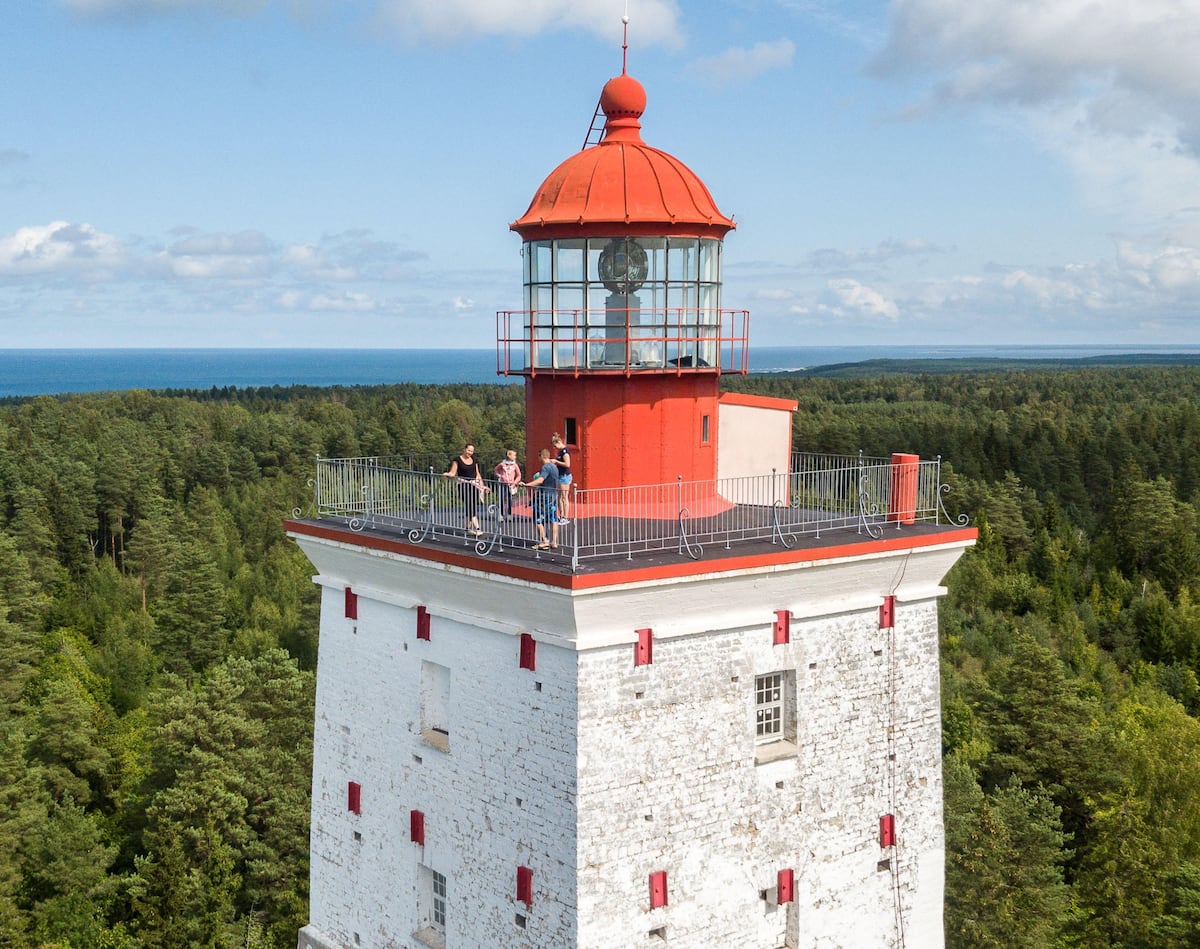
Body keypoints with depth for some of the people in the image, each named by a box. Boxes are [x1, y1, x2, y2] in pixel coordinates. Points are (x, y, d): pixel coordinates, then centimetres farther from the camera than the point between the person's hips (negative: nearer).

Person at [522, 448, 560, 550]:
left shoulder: (546, 467, -16)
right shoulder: (554, 466, 13)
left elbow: (540, 480, -31)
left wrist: (526, 484, -37)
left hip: (545, 496, -9)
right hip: (554, 496, 9)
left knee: (538, 519, -1)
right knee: (553, 520, 8)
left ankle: (543, 542, -3)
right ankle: (554, 542, 9)